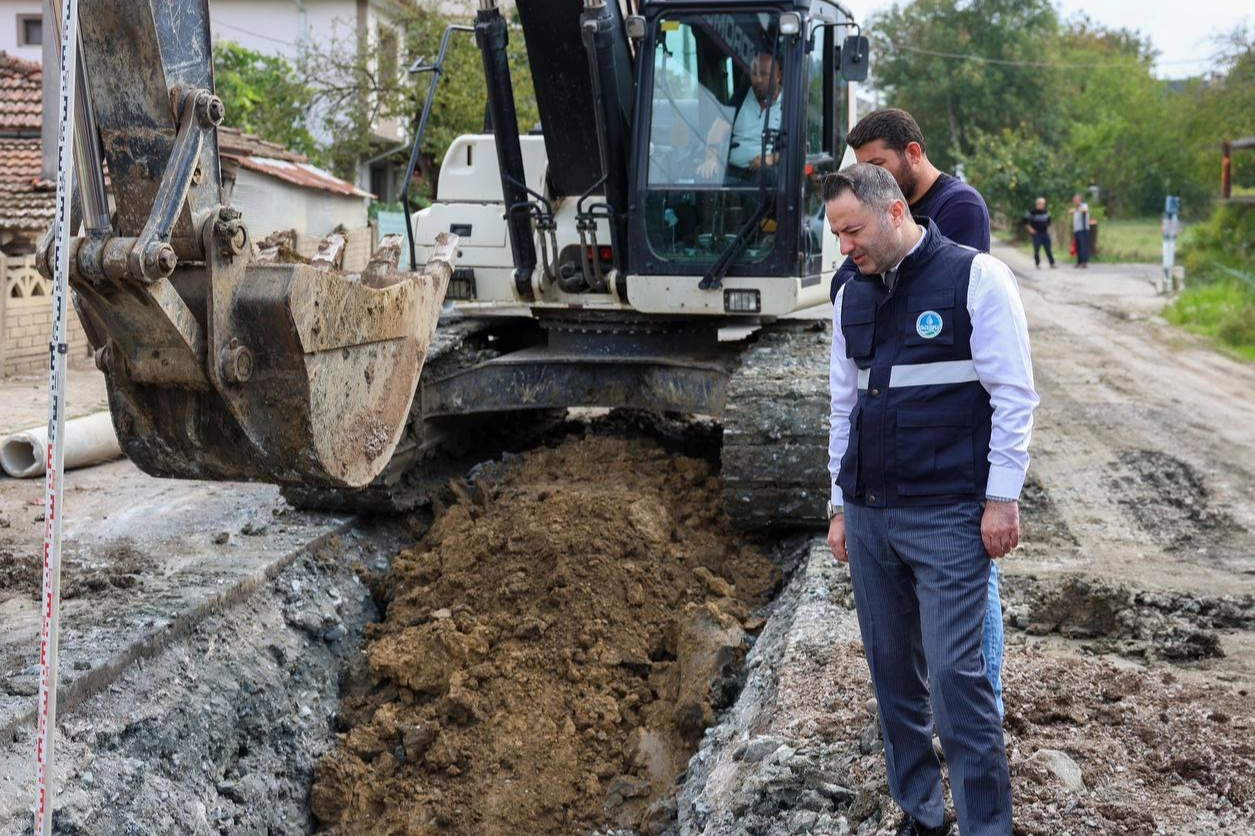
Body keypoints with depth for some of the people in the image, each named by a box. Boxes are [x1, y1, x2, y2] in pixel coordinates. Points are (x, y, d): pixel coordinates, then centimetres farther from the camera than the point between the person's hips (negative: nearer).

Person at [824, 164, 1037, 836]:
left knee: (955, 676, -7)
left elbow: (1013, 395, -7)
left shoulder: (976, 278, -6)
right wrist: (840, 505, 16)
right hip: (869, 516, 6)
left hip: (947, 517, -6)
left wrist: (1002, 499, -10)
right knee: (892, 673, 10)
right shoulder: (852, 295, 12)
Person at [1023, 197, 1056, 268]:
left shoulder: (1046, 211, 7)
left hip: (1045, 233, 4)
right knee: (1037, 250, -3)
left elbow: (1049, 220, 26)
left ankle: (1052, 263, 9)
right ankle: (1037, 264, 9)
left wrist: (1048, 227, 18)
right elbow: (1025, 220, -5)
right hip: (1036, 234, -4)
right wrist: (1030, 229, -7)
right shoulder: (1032, 211, -9)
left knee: (1048, 249, 3)